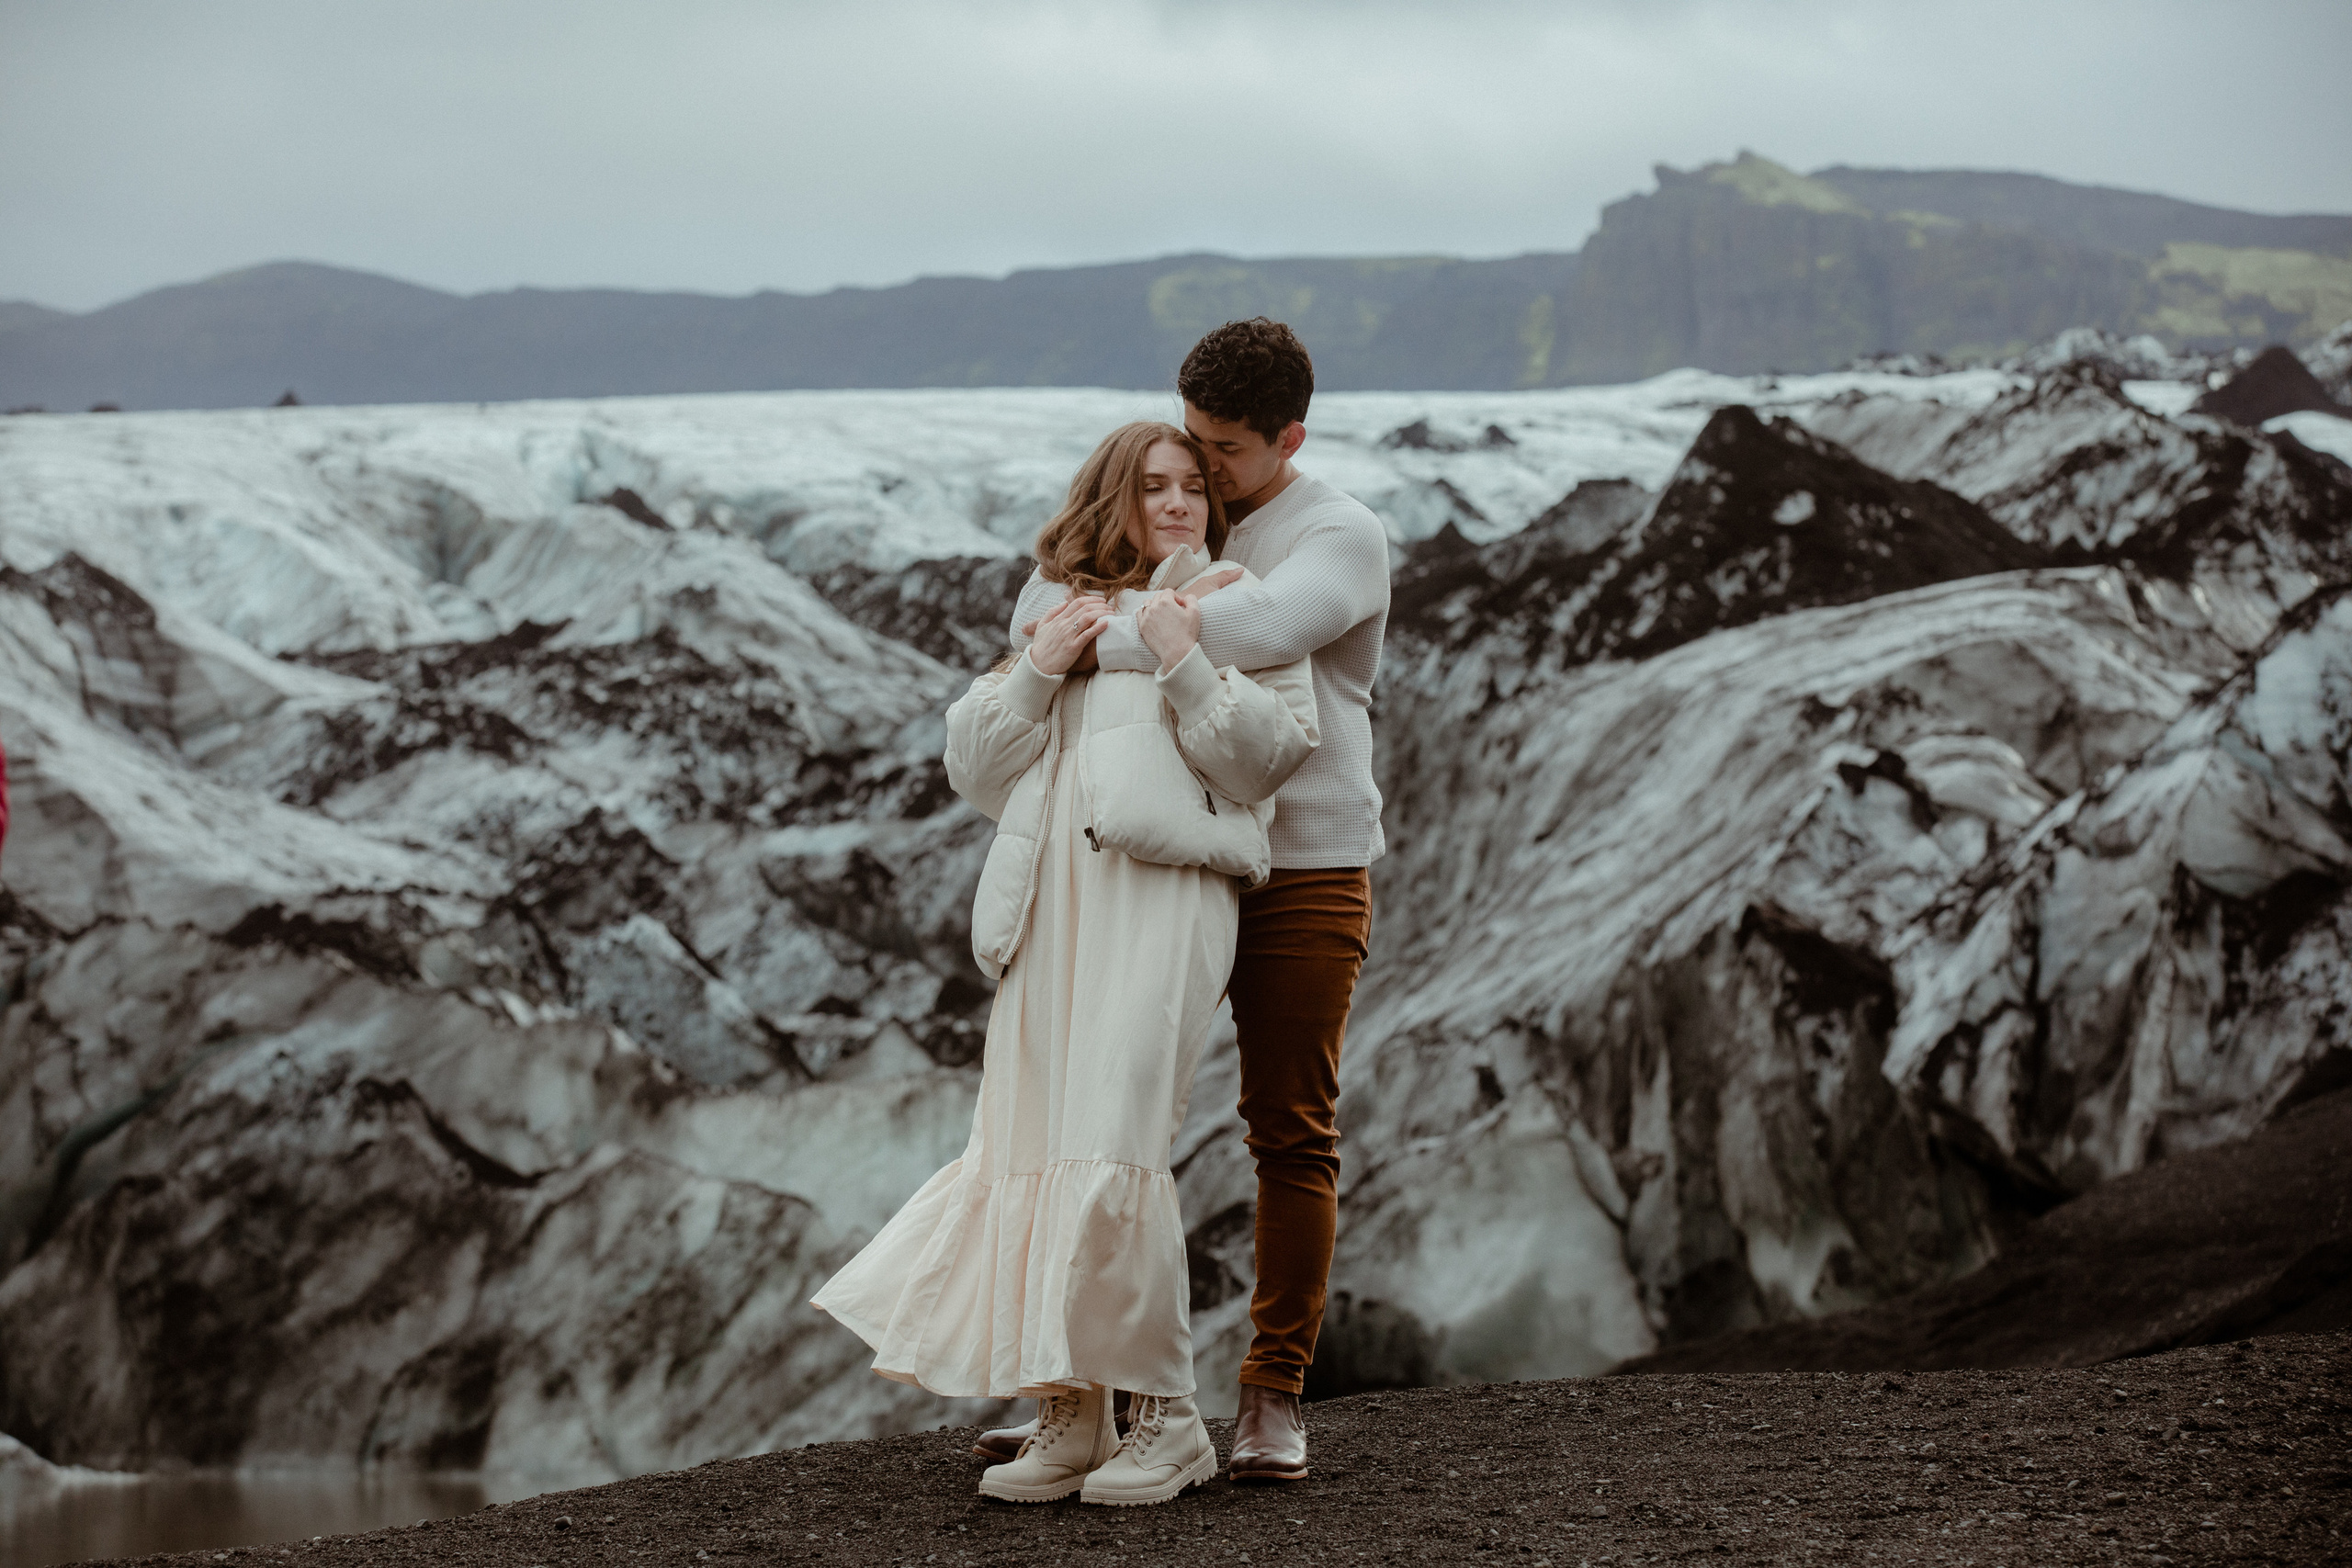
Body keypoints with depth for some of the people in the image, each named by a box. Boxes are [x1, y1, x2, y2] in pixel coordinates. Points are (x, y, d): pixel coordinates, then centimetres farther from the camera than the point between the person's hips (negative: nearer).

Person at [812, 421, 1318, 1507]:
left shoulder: (1233, 606, 14)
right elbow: (972, 765, 18)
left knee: (1112, 1149, -17)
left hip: (1163, 889, -5)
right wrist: (1038, 669, 3)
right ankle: (1067, 1418, 5)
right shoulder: (1059, 611, 27)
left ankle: (1164, 1416, -10)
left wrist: (1185, 663, -11)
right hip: (1049, 905, 5)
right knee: (1031, 1151, -1)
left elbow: (1270, 750, 0)